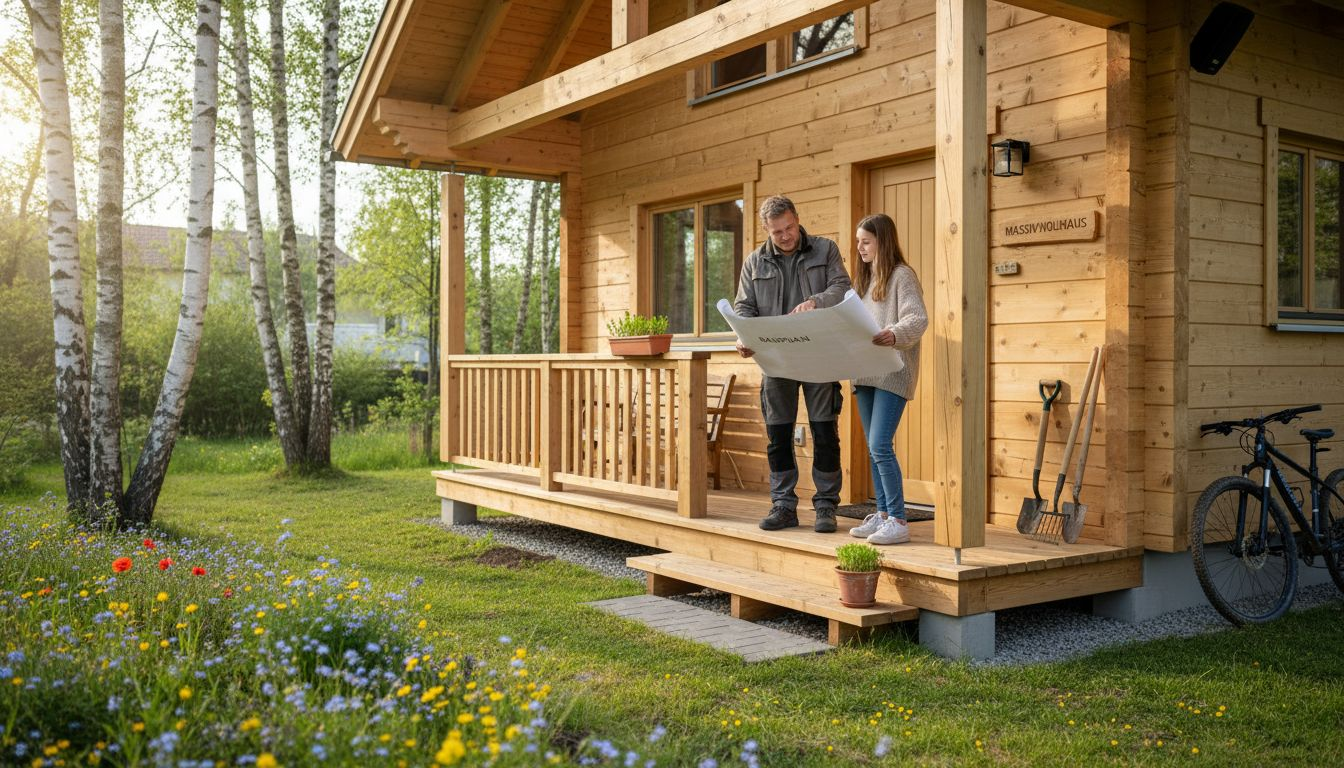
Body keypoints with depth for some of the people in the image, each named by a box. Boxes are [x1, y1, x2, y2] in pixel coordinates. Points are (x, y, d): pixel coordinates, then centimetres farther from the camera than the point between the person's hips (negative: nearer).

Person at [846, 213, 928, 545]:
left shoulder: (902, 275, -6)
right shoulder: (864, 278, 19)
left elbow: (918, 319, -18)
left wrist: (893, 335, -36)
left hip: (893, 372, -8)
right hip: (865, 372, 8)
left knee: (880, 446, -14)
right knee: (873, 449, 10)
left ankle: (898, 521, -8)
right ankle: (882, 514, 18)